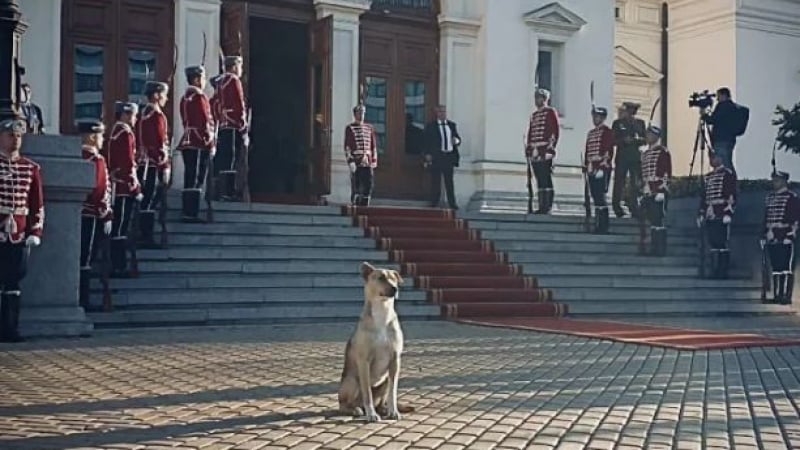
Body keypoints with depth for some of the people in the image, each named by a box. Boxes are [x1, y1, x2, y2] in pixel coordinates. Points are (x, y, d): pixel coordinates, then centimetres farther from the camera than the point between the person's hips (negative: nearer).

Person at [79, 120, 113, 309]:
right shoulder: (96, 159, -14)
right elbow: (100, 190, -20)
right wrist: (107, 215, -12)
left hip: (77, 214, 8)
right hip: (92, 217, -8)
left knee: (77, 258, 13)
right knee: (85, 261, -3)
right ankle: (82, 301, 1)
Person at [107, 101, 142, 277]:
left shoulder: (115, 131, 16)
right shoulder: (125, 133, -13)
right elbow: (128, 164, -19)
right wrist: (136, 188, -16)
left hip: (117, 187, 10)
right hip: (125, 188, -10)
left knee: (118, 228, 13)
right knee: (120, 229, -7)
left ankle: (118, 266, 18)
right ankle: (119, 268, -4)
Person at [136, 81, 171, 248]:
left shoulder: (142, 114, 14)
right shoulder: (157, 115, -13)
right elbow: (160, 144, -17)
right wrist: (165, 168, -16)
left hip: (142, 163, 9)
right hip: (154, 164, -9)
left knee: (145, 201, 13)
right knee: (151, 202, -7)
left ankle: (144, 237, 19)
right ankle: (147, 239, -5)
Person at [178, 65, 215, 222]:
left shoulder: (185, 97, 18)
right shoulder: (199, 97, -10)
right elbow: (205, 122, -15)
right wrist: (211, 144, -12)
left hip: (187, 143, 9)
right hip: (199, 144, -9)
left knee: (189, 180, 11)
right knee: (196, 180, -8)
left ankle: (187, 212, 13)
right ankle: (191, 214, -9)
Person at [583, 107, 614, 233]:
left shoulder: (607, 132, -3)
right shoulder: (591, 133, 20)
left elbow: (608, 151, -12)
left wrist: (602, 168, -17)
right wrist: (586, 169, 15)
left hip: (602, 170, -8)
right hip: (592, 170, 8)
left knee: (601, 198, -10)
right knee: (595, 198, 7)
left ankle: (603, 227, -8)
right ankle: (599, 226, 10)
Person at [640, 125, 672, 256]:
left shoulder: (662, 152, -4)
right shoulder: (645, 154, 19)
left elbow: (667, 173, -11)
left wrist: (661, 191, -17)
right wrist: (642, 193, 17)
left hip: (658, 194, -8)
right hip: (648, 194, 8)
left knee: (658, 221, -8)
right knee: (652, 221, 8)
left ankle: (661, 250, -5)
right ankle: (654, 249, 12)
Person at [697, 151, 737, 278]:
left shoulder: (728, 174, -1)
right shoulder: (708, 177, 21)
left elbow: (731, 195, -9)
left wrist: (728, 213, -17)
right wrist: (701, 214, 15)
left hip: (721, 216, -7)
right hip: (710, 216, 7)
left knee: (722, 243, -7)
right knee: (712, 243, 7)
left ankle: (723, 273, -5)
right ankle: (714, 272, 11)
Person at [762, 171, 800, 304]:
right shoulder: (770, 197, 16)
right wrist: (765, 236, 14)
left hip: (786, 239, -6)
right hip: (772, 240, 6)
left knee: (786, 267, -6)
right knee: (775, 268, 9)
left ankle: (786, 296, -6)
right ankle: (777, 295, 13)